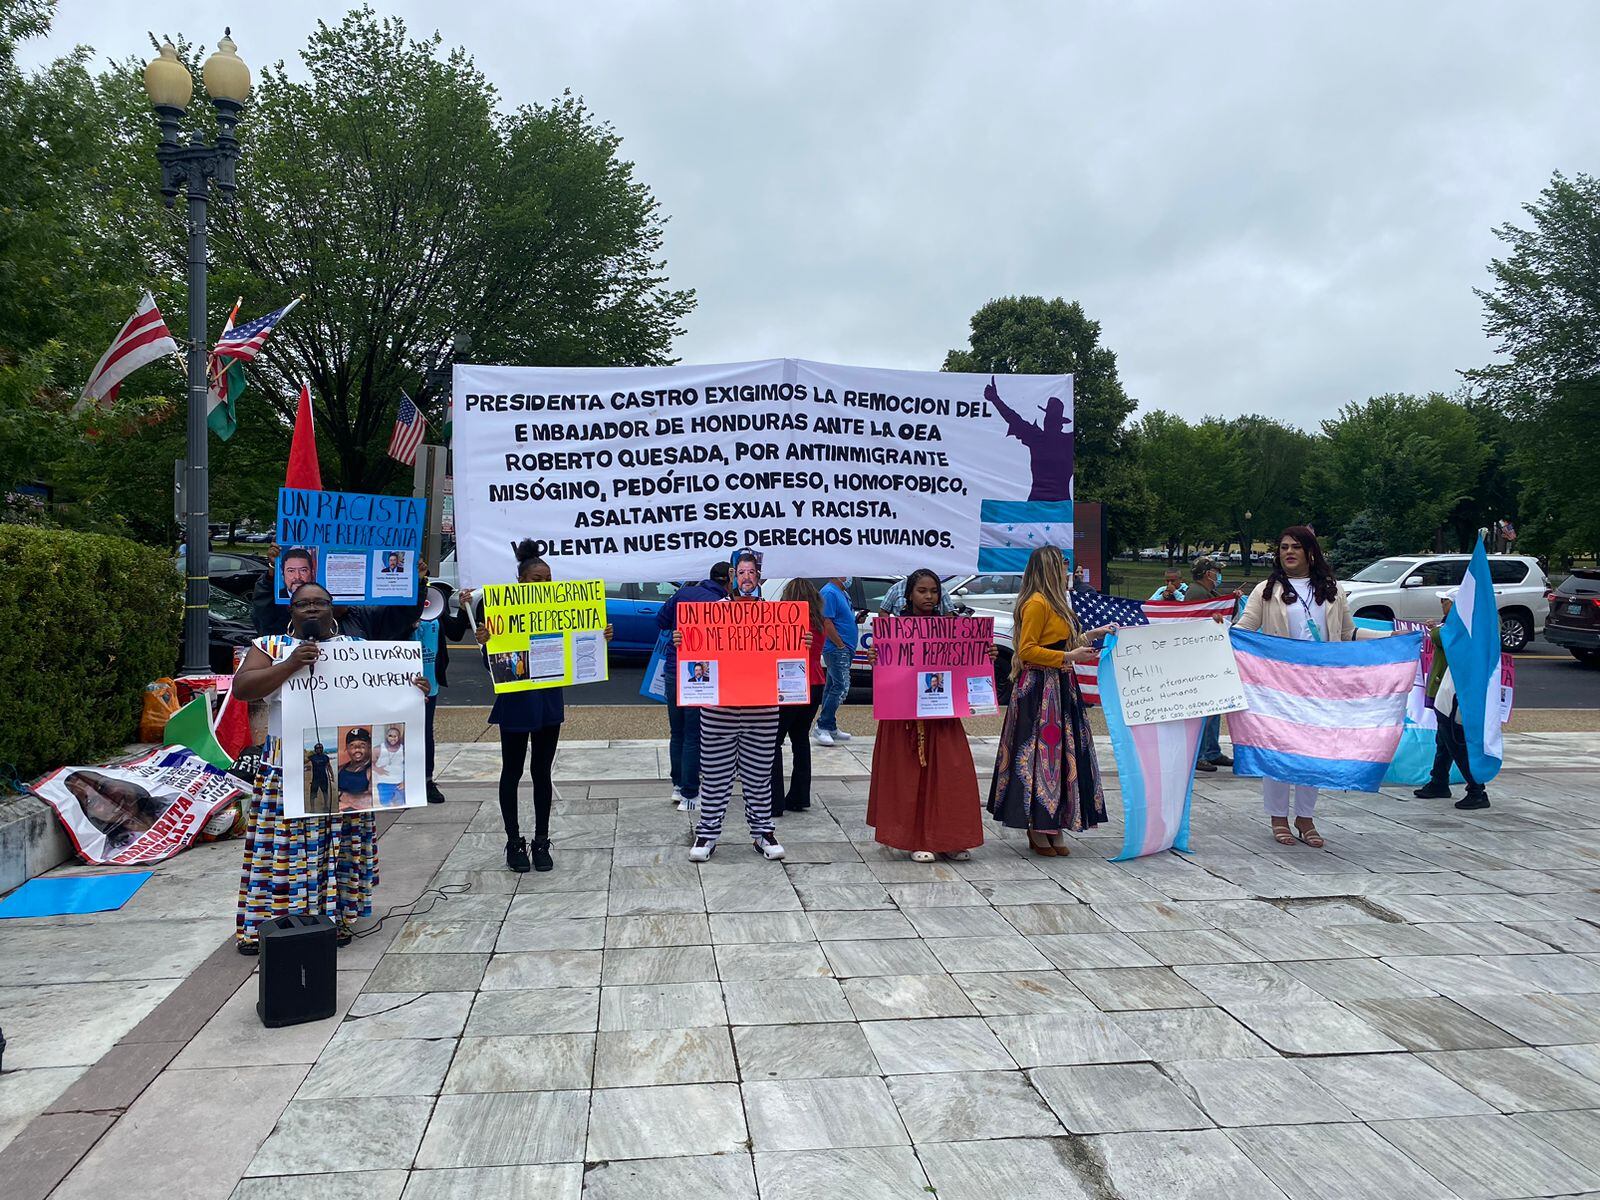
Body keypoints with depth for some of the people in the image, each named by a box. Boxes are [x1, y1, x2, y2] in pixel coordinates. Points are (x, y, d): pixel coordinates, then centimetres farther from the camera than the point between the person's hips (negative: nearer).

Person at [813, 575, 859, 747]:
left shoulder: (842, 592, 18)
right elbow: (826, 622, -19)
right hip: (837, 649, -10)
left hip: (844, 650, 10)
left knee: (833, 687, 12)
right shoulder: (830, 592, -13)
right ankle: (822, 727, -11)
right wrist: (841, 645, -19)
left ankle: (831, 728, 17)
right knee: (842, 686, -14)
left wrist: (857, 618, 8)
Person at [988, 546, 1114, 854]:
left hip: (1060, 688, 10)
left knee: (1060, 753, 9)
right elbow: (1027, 651, -18)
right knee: (1041, 752, -6)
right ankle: (1037, 830, 2)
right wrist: (1068, 657, -19)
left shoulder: (1053, 602, 18)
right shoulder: (1036, 603, -13)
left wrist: (1091, 634, 24)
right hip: (1039, 689, -10)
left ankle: (1053, 828, 14)